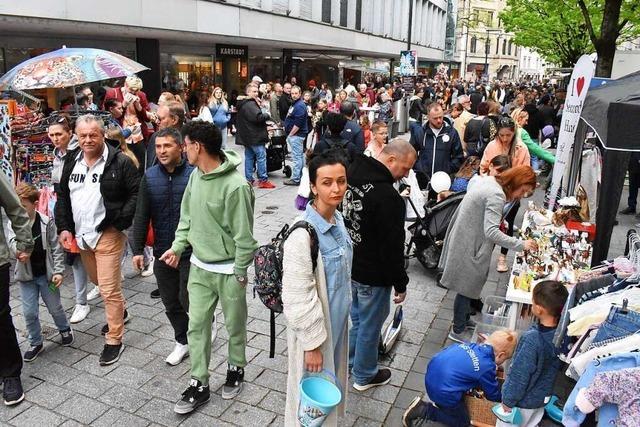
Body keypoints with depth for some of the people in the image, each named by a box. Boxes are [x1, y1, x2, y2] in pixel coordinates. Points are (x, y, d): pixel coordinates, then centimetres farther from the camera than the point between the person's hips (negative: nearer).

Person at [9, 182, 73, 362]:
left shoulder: (46, 222, -10)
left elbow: (56, 248, -6)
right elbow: (12, 241, -24)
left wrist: (58, 271, -10)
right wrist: (18, 252, -48)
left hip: (46, 274, -1)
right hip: (26, 276, 1)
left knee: (55, 307, 12)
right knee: (29, 312, 4)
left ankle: (65, 329, 40)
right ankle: (36, 343, 24)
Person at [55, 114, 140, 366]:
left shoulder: (119, 162, -11)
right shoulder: (71, 163, 9)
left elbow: (137, 193, -10)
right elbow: (63, 197, 15)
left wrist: (120, 221, -17)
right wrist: (64, 227, 6)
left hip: (108, 235, -7)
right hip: (81, 235, 7)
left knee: (109, 289, -5)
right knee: (99, 281, 22)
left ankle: (114, 340, 8)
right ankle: (120, 312, 47)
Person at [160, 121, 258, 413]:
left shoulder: (235, 185, -25)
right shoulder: (195, 175, 0)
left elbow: (244, 235, -19)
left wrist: (240, 272, -14)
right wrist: (178, 246, 4)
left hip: (228, 270, -6)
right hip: (199, 266, 7)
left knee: (234, 325, 14)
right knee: (197, 325, 11)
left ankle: (236, 369, 39)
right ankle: (199, 384, 25)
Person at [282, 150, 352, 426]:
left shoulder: (338, 220, -1)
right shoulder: (302, 235, -28)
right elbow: (299, 299, -25)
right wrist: (312, 344, -19)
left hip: (336, 321, 8)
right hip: (313, 328, -8)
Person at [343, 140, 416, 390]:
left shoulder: (353, 175, 0)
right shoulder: (388, 196, -29)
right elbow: (392, 246, -23)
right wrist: (400, 284, -10)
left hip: (349, 265, 8)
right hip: (373, 275, -8)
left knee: (357, 317, 26)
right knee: (370, 325, 12)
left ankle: (351, 361, 44)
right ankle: (364, 376, 31)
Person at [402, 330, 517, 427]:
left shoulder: (470, 345, 4)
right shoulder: (487, 367, -13)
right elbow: (494, 396, 3)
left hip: (430, 378, 8)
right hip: (443, 394, -8)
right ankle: (425, 410, 2)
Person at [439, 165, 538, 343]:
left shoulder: (487, 180, 3)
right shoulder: (496, 195, -26)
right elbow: (491, 232, -32)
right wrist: (521, 244, -29)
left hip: (464, 239, 10)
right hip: (469, 247, -10)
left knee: (468, 286, 22)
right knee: (467, 288, 4)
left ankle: (464, 320, 38)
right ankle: (457, 331, 18)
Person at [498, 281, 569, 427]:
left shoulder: (532, 339, -35)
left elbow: (519, 375, -26)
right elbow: (557, 366, 2)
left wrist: (508, 400, -13)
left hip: (524, 401, -6)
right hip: (543, 398, 6)